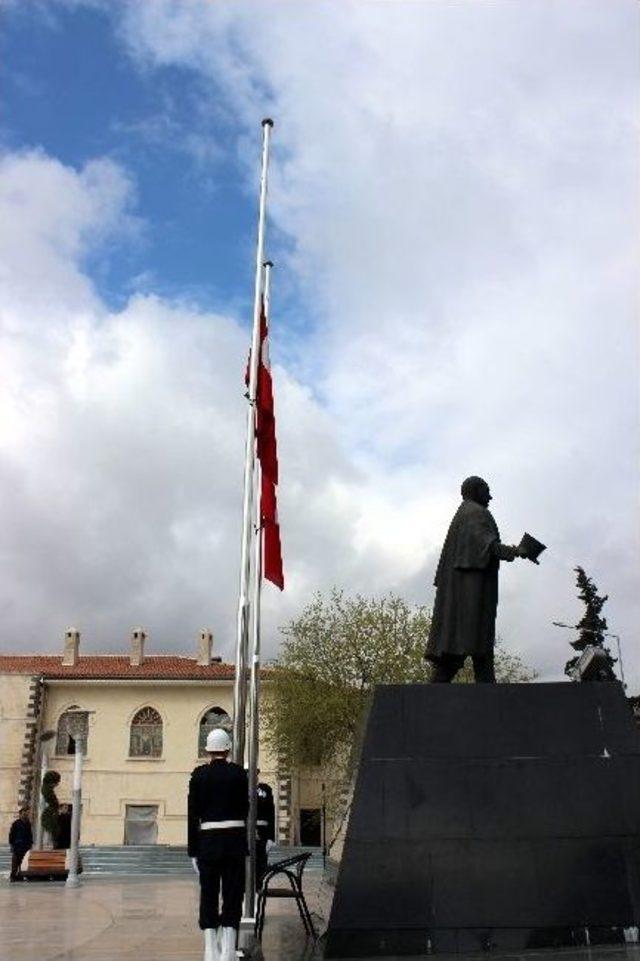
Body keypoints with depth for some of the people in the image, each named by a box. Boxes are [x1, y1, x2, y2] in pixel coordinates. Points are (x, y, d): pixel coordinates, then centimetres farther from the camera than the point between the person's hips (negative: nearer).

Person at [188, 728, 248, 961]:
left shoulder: (199, 774, 0)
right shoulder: (238, 772, -2)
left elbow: (192, 814, 1)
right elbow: (244, 809, 1)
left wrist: (193, 849, 5)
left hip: (207, 839, 1)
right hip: (234, 837, -1)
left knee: (208, 894, 9)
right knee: (232, 893, 5)